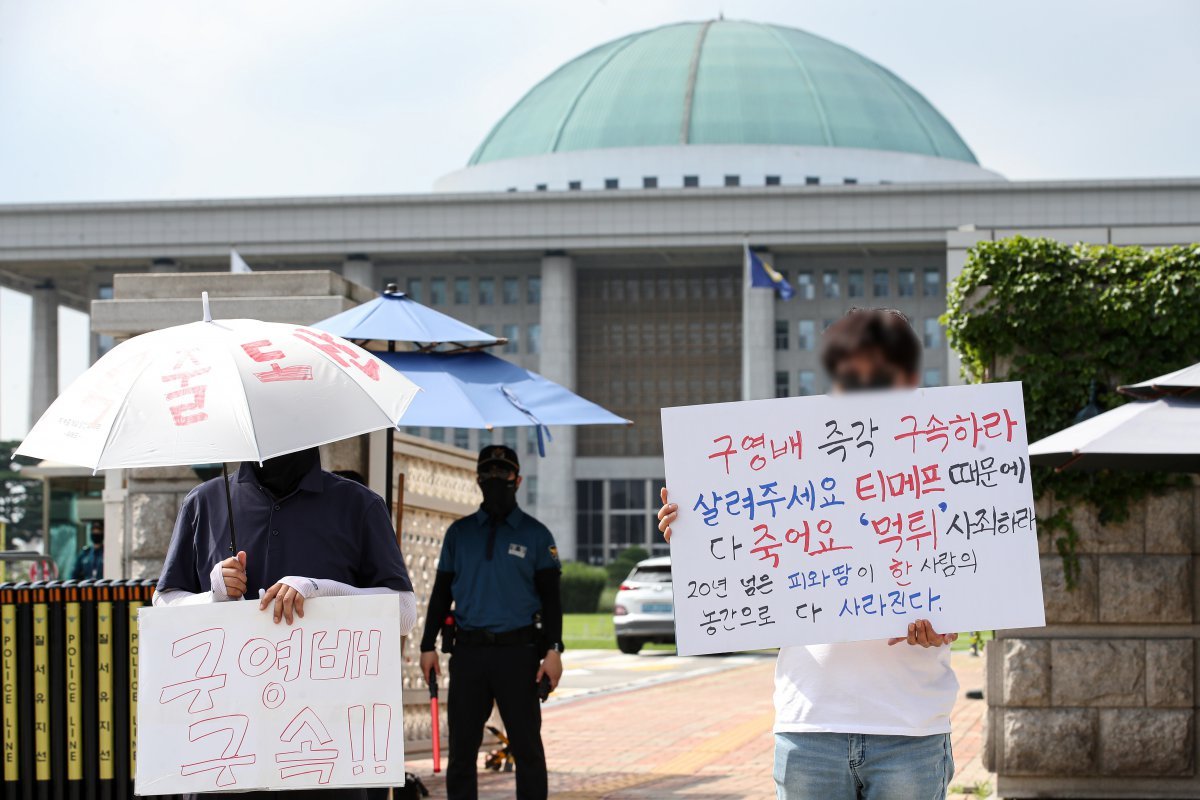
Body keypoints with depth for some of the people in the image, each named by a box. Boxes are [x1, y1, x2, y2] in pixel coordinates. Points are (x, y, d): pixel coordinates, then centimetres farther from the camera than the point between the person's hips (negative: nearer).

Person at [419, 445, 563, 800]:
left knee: (527, 746, -3)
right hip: (468, 651, 3)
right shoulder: (460, 532, 12)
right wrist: (428, 646, 7)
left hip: (517, 651, -2)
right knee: (462, 747, 5)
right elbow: (441, 593, 15)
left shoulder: (535, 534, 6)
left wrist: (553, 650, -6)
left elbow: (550, 597, 4)